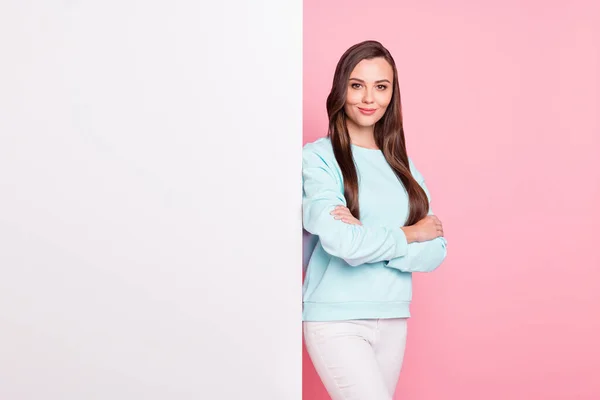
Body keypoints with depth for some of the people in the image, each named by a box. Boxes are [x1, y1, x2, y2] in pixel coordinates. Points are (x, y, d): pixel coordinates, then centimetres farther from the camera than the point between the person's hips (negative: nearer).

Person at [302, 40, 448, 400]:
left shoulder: (404, 166, 9)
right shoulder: (318, 157, -6)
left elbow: (435, 252, 0)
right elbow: (341, 241, -19)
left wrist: (367, 238, -14)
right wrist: (407, 235, -5)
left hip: (394, 321, 5)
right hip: (337, 321, -5)